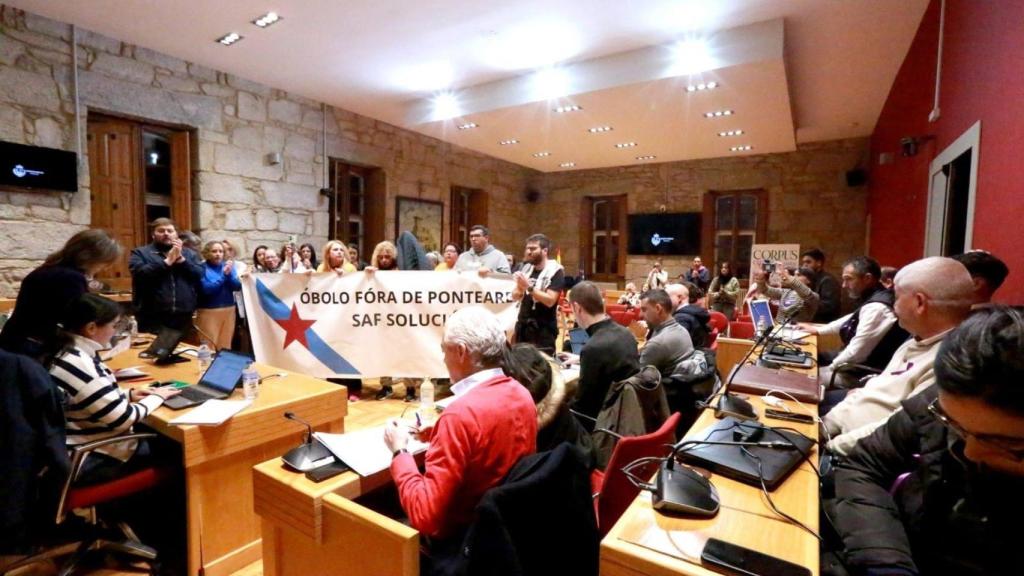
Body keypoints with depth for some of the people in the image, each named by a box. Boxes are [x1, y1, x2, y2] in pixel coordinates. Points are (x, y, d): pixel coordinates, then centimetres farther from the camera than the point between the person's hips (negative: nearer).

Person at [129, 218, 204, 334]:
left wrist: (181, 259, -9)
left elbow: (201, 276, -1)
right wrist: (167, 261, -12)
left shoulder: (189, 253, 13)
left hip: (183, 318, 3)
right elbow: (140, 274, -13)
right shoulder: (140, 253, 6)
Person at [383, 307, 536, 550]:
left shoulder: (462, 413, -30)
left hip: (463, 538, -7)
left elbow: (425, 516, -27)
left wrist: (399, 451, -15)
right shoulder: (522, 394, -6)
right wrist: (438, 433, 7)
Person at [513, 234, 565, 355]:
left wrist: (529, 287, -23)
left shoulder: (555, 271, -9)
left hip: (543, 330, -6)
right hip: (523, 326, 6)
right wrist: (520, 288, -12)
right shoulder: (527, 268, 9)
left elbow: (550, 300, -18)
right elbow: (515, 296, 10)